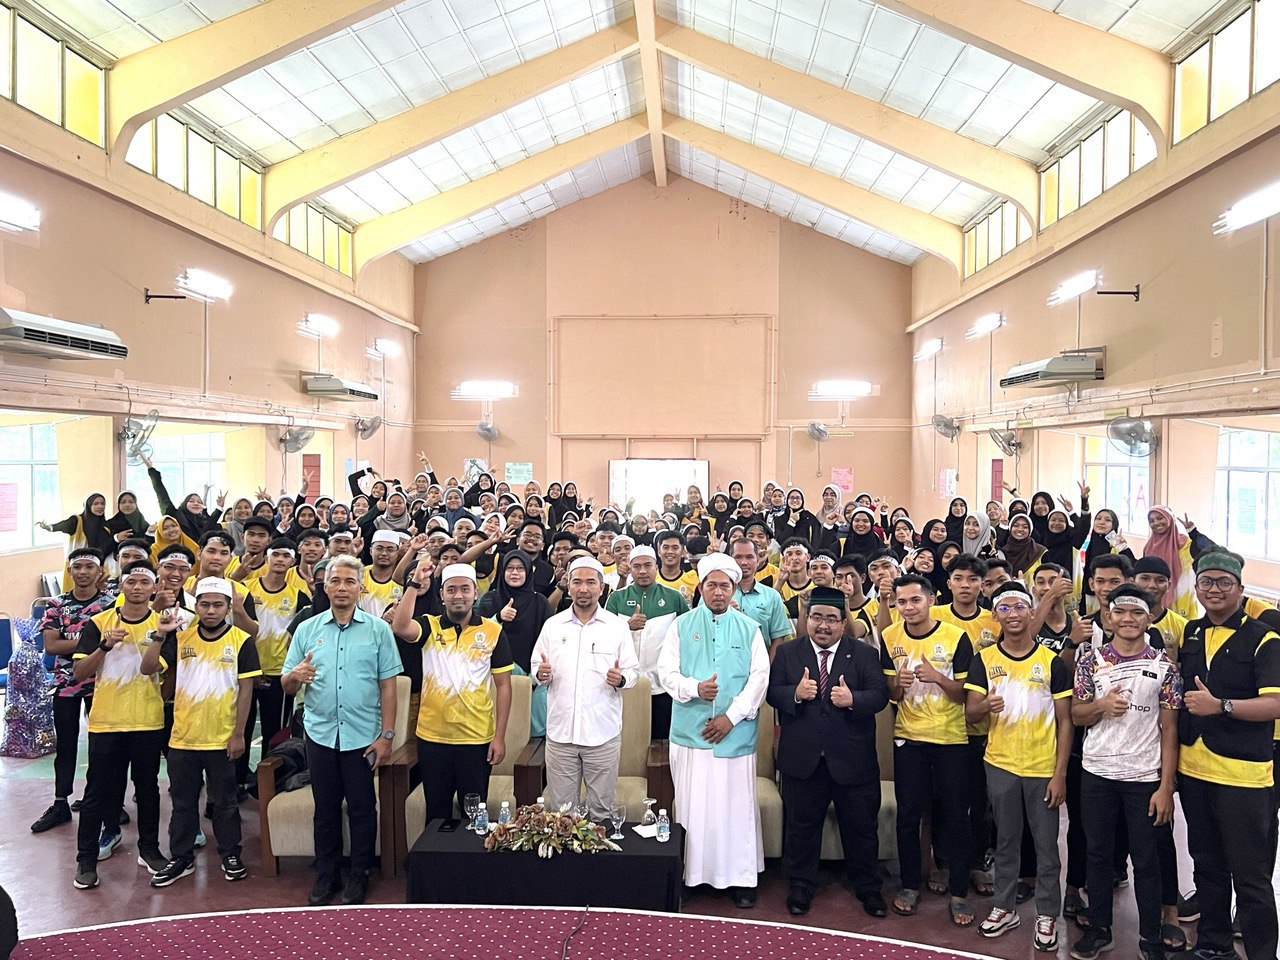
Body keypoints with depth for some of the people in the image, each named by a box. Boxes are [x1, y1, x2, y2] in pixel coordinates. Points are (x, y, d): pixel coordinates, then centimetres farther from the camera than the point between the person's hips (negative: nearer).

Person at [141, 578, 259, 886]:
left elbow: (246, 689, -7)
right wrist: (159, 635, -17)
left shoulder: (242, 641, -7)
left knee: (224, 802, 10)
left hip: (222, 739, -3)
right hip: (182, 738, 3)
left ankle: (231, 855, 26)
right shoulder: (180, 639, 2)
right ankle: (181, 858, 29)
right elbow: (147, 669, -4)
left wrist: (239, 734, -10)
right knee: (183, 802, 15)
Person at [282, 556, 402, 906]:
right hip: (320, 732, 2)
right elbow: (286, 685, 6)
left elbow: (388, 685, -3)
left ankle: (359, 875, 22)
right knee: (325, 807, 12)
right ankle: (326, 875, 27)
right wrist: (295, 676, -18)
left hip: (363, 734, -2)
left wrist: (387, 735, -7)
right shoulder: (307, 629, 5)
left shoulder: (377, 629, -2)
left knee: (362, 808, 6)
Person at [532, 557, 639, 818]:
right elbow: (536, 668, 10)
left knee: (601, 809, 9)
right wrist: (542, 674, -12)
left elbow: (633, 670, 5)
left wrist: (621, 679, -16)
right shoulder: (552, 625, 6)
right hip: (560, 731, 1)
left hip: (603, 733, -1)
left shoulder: (618, 626, 2)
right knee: (560, 809, 10)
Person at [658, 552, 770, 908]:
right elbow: (666, 671, 1)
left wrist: (732, 716, -9)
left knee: (736, 805, 4)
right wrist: (694, 688, -17)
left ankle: (740, 877, 16)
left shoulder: (749, 628, 5)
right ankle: (691, 872, 19)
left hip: (735, 732, 0)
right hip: (690, 729, 0)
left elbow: (759, 677, 0)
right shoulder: (682, 625, 6)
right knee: (691, 804, 6)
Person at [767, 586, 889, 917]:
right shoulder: (787, 652, 2)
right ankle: (801, 885, 32)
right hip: (803, 759, 1)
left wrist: (853, 699, -25)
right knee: (801, 825, 14)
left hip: (853, 759, 0)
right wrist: (795, 694, -22)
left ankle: (868, 887, 33)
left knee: (861, 827, 13)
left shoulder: (864, 654, -1)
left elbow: (880, 695, -7)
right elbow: (772, 692, -2)